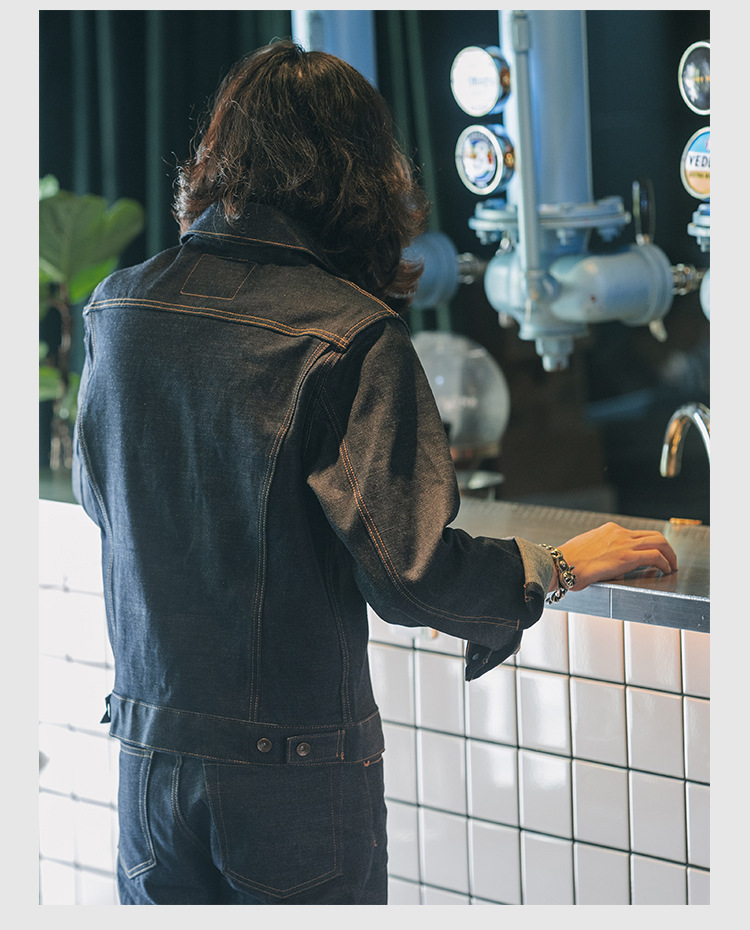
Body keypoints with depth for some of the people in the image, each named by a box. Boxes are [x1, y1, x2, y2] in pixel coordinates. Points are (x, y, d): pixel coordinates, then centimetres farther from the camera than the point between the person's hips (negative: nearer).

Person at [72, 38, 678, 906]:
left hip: (148, 748, 5)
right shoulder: (349, 336, -16)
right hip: (297, 764, -5)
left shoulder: (117, 308, 1)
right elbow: (411, 572, -18)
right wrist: (561, 567, -2)